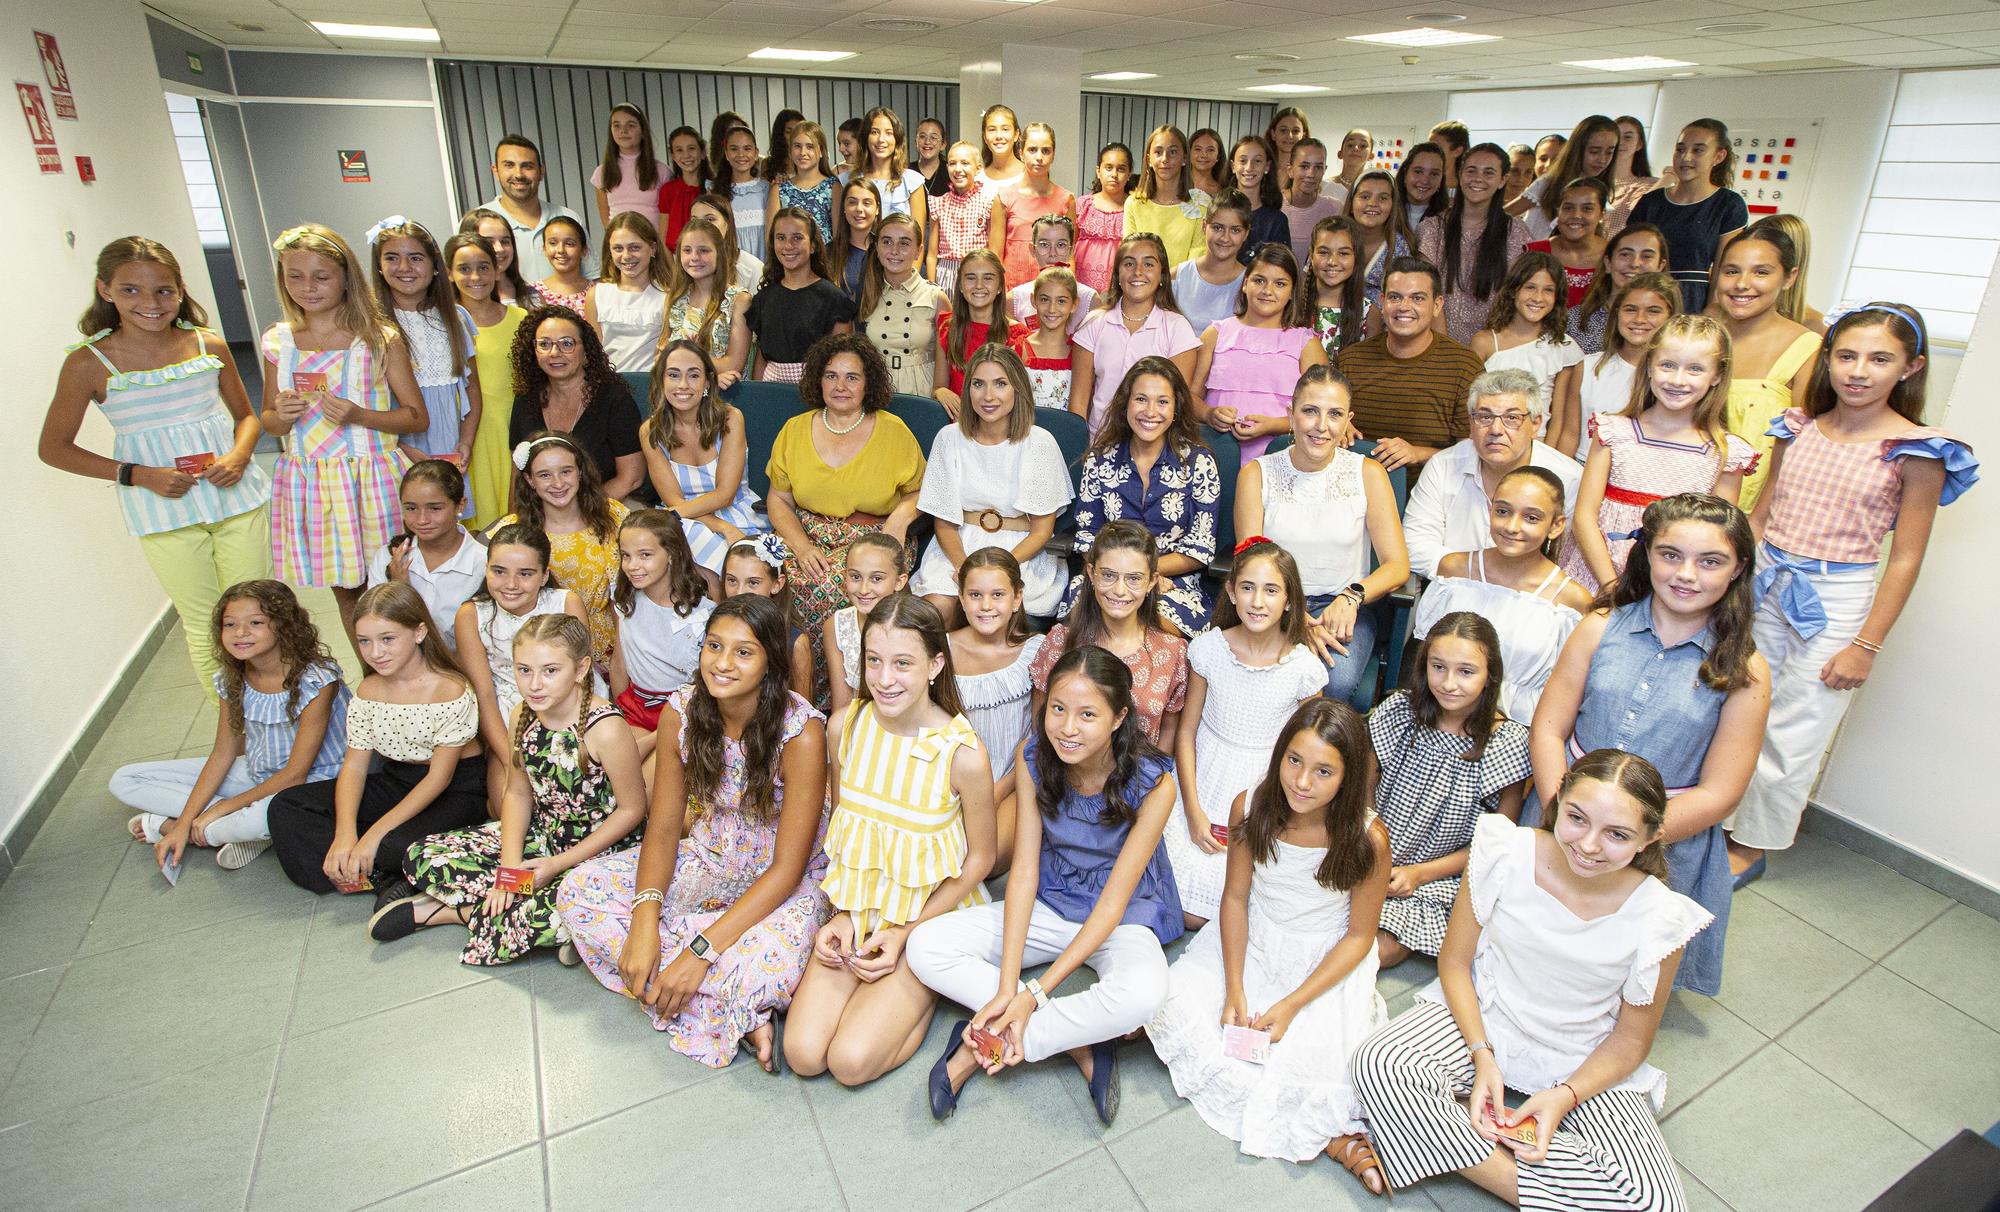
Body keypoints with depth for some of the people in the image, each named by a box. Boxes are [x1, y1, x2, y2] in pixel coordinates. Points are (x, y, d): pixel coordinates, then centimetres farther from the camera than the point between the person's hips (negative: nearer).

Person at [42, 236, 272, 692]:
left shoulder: (208, 344, 1)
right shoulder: (89, 363, -5)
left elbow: (246, 415, 13)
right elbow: (53, 448, 1)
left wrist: (238, 455, -9)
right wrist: (139, 475, -13)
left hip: (237, 497, 2)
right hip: (164, 514, -2)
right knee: (205, 625, 7)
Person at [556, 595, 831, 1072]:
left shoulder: (800, 731, -25)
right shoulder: (680, 711, -10)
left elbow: (788, 867, -23)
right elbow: (663, 827, -6)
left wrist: (701, 950, -28)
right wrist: (645, 920, -22)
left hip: (786, 883, -7)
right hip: (708, 863, 7)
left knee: (763, 970, -38)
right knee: (578, 889, -12)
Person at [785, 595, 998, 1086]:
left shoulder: (963, 754, -24)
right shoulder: (844, 725, -11)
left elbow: (980, 859, -10)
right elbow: (841, 823, 4)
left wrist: (907, 932, -12)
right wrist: (844, 915, -5)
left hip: (929, 915, -4)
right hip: (857, 905, 4)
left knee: (851, 1062, -13)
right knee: (802, 1054, -7)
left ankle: (931, 986, 10)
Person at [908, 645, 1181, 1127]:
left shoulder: (1152, 782, -23)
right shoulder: (1033, 758, -14)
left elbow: (1114, 900, -21)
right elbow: (1023, 870, -13)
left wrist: (1034, 993, -26)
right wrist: (1007, 986, -22)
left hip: (1123, 917, -3)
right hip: (1049, 903, 4)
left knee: (1141, 993, -38)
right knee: (924, 947, -17)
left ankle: (979, 1049, -19)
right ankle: (1081, 1043, -18)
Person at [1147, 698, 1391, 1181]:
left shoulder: (1366, 839, -24)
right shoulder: (1251, 809, -17)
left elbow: (1359, 936, -12)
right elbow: (1235, 897, -5)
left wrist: (1291, 1006, -17)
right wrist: (1234, 991, -12)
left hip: (1326, 961, -3)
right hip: (1251, 942, 4)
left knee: (1315, 1056, -27)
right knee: (1175, 1002, -15)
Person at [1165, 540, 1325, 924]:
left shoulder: (1304, 667, -10)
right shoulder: (1209, 648, -9)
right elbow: (1186, 730, -2)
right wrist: (1193, 812, -7)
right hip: (1202, 778, 1)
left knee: (1227, 903, -13)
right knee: (1187, 913, -8)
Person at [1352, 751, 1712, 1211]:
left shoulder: (1661, 918, -18)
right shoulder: (1506, 852, -19)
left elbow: (1630, 1040, -3)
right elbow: (1454, 962, -6)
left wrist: (1565, 1097, -18)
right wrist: (1482, 1055, -19)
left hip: (1585, 1065, 0)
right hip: (1481, 1017, 0)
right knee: (1378, 1066, -28)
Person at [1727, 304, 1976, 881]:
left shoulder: (1916, 452, -9)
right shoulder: (1798, 430, 3)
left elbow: (1904, 561, -7)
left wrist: (1866, 646, -9)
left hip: (1835, 600, -4)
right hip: (1763, 581, 4)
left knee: (1791, 736, 6)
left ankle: (1751, 844, 23)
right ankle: (1718, 817, 32)